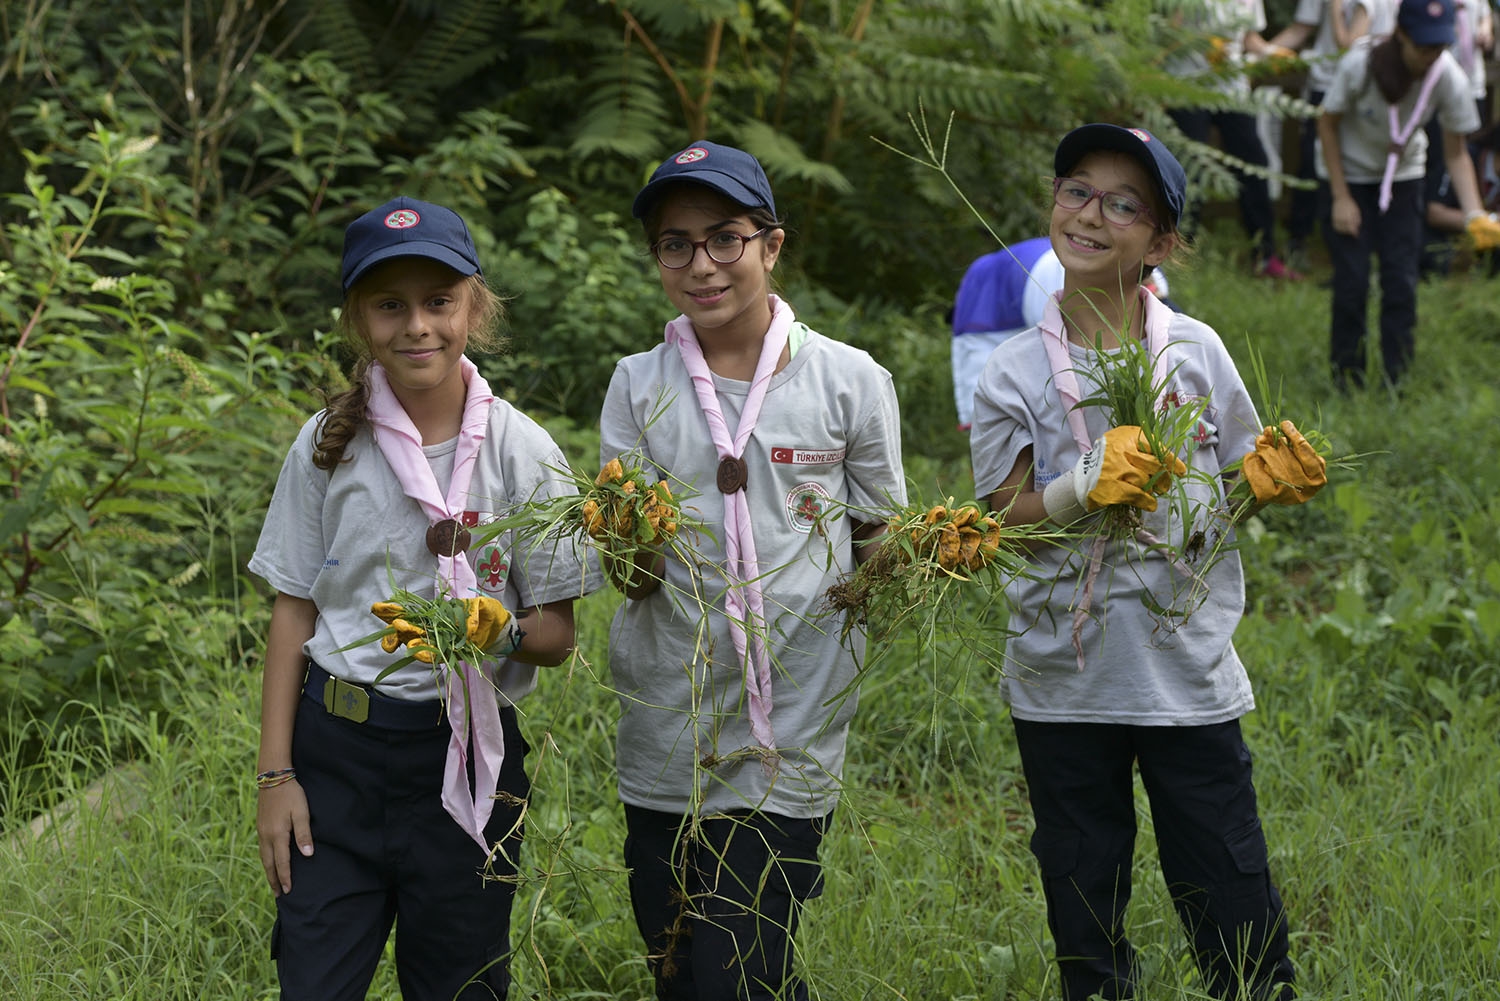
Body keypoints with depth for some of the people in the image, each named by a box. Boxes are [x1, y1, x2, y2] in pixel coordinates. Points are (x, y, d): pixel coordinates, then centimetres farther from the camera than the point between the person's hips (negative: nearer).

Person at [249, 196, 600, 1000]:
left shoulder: (520, 452, -3)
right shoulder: (329, 444, 1)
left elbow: (558, 633, 0)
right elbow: (294, 609, 6)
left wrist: (501, 631, -23)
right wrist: (276, 774, 1)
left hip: (467, 758, -1)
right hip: (335, 744, 1)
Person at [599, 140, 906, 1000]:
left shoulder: (850, 381, 1)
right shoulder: (639, 386, 7)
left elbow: (882, 542, 9)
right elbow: (630, 559, 2)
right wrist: (629, 558, -20)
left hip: (792, 730, -3)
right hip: (667, 732, 3)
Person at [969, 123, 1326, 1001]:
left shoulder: (1197, 352, 0)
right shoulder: (1017, 374, -3)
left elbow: (1240, 478, 10)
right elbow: (1003, 518, -5)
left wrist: (1278, 473, -11)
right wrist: (1088, 486, -21)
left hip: (1191, 673, 0)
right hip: (1064, 685, 0)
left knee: (1234, 898, 1)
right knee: (1085, 903, 11)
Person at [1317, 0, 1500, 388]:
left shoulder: (1450, 78, -25)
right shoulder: (1359, 64, -31)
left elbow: (1455, 153, -14)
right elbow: (1327, 123, -15)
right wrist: (1341, 198, -14)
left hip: (1403, 174, 2)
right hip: (1351, 172, -2)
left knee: (1402, 279, -5)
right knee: (1351, 278, -7)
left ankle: (1399, 378, 6)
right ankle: (1346, 375, 9)